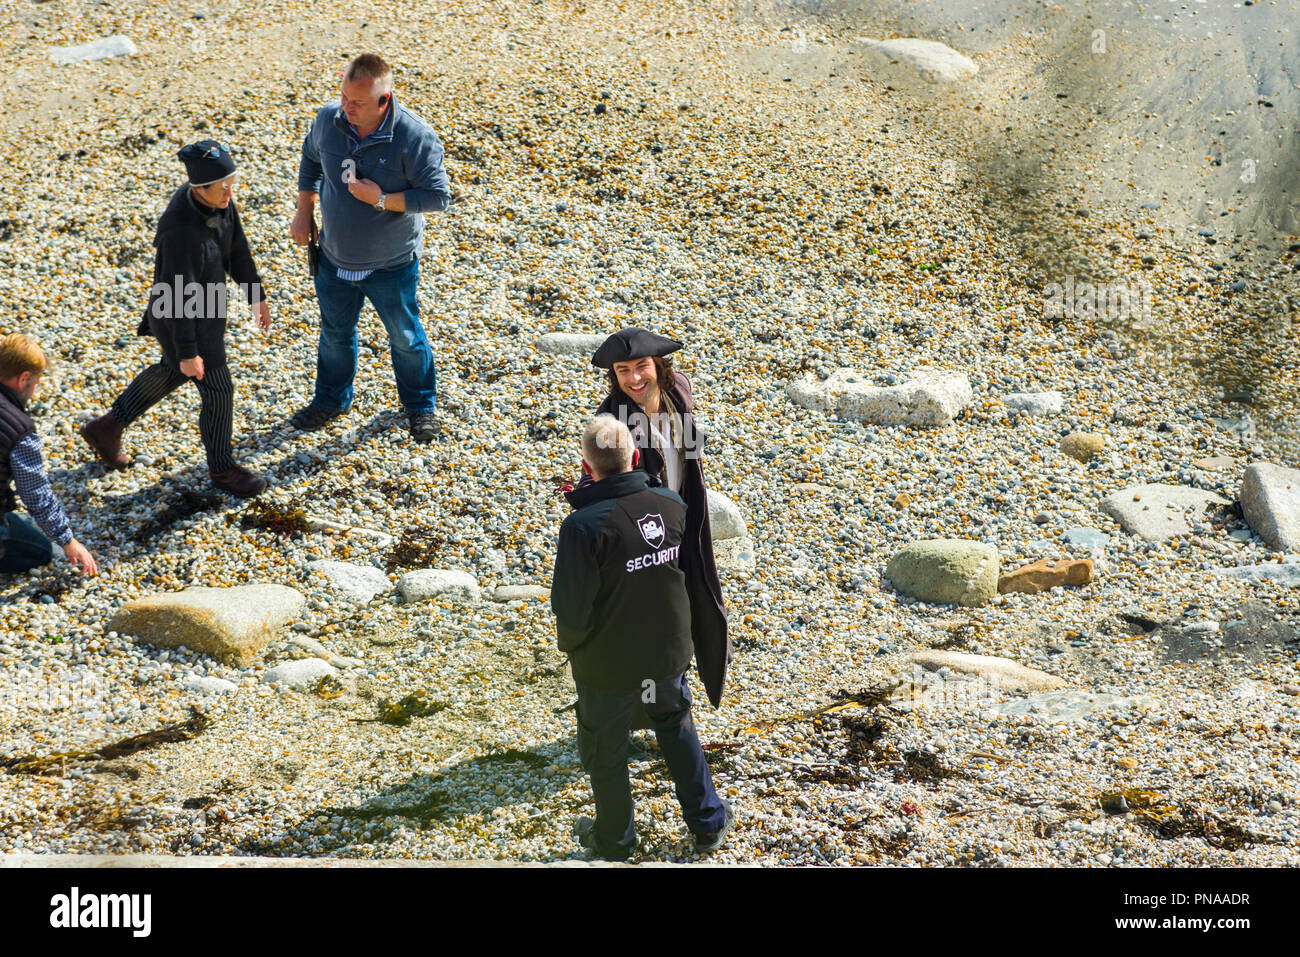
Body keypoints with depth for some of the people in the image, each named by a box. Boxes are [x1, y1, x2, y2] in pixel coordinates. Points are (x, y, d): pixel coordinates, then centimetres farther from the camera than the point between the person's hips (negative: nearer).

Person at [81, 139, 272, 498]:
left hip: (205, 301, 9)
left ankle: (107, 427, 47)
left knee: (173, 372, 30)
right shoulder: (182, 230, -38)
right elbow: (180, 295, -30)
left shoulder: (218, 198, -14)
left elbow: (236, 247, 2)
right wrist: (187, 353, -21)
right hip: (183, 317, -9)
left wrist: (256, 296, 12)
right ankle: (222, 468, 34)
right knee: (218, 391, 9)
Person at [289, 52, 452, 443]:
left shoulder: (415, 137, -26)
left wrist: (380, 199, -28)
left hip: (391, 264, -4)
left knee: (405, 337, 16)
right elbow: (310, 159, 9)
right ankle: (331, 399, 46)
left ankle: (420, 406, 39)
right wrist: (304, 212, 7)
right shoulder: (328, 119, -13)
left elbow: (438, 196, -20)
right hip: (335, 257, 4)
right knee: (335, 334, 23)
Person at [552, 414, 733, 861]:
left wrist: (570, 643, -5)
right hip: (669, 652, 4)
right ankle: (707, 821, 40)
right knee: (677, 728, 28)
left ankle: (614, 840, 38)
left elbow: (572, 609, -25)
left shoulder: (583, 526, -30)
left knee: (604, 753, 19)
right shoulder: (672, 504, -14)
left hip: (608, 663, -4)